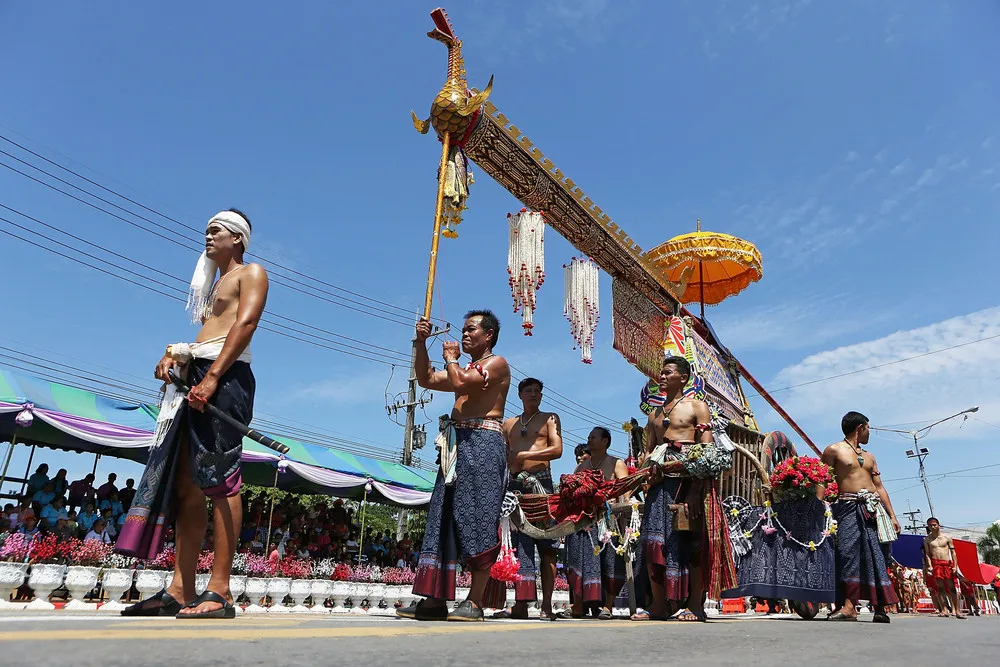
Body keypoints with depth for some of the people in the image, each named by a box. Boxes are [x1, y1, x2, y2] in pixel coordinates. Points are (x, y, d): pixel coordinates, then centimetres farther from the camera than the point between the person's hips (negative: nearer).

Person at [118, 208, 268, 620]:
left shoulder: (251, 273, 7)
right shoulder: (214, 283, 33)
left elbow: (245, 324, -10)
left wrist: (212, 378, -21)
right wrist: (174, 354, 3)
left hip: (226, 376, -9)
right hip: (197, 377, 9)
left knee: (219, 478, -14)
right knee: (186, 483, 3)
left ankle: (219, 592, -14)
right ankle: (180, 591, 5)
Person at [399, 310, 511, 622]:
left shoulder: (497, 363, 1)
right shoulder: (466, 368, 28)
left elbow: (461, 382, -14)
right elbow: (426, 380, 24)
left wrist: (450, 357, 4)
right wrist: (421, 343, 15)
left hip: (483, 443, -9)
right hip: (457, 446, 9)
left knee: (477, 518, -11)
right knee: (443, 518, 3)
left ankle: (475, 600, -8)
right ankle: (435, 599, 5)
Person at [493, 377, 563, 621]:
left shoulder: (549, 418, 12)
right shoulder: (509, 424, 23)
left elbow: (557, 450, -1)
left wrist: (525, 455, -8)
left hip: (540, 482, -3)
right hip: (515, 484, 4)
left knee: (545, 544, -6)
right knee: (517, 542, -1)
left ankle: (547, 605, -5)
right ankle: (520, 603, 2)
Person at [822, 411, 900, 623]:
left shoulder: (869, 457, 22)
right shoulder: (834, 450, 2)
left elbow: (879, 487, 22)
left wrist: (892, 515, 14)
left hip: (874, 509, 6)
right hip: (849, 508, -6)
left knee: (877, 555, -1)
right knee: (849, 552, -15)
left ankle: (880, 607, 3)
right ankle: (848, 606, -17)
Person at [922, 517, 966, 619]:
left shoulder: (947, 537, 6)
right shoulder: (927, 540, 6)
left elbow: (953, 552, 6)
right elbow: (927, 554, 4)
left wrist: (955, 566, -2)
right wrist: (929, 566, -8)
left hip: (948, 563, 0)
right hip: (936, 564, 0)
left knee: (952, 587, 0)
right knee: (940, 587, -3)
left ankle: (957, 611, 3)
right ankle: (943, 610, -2)